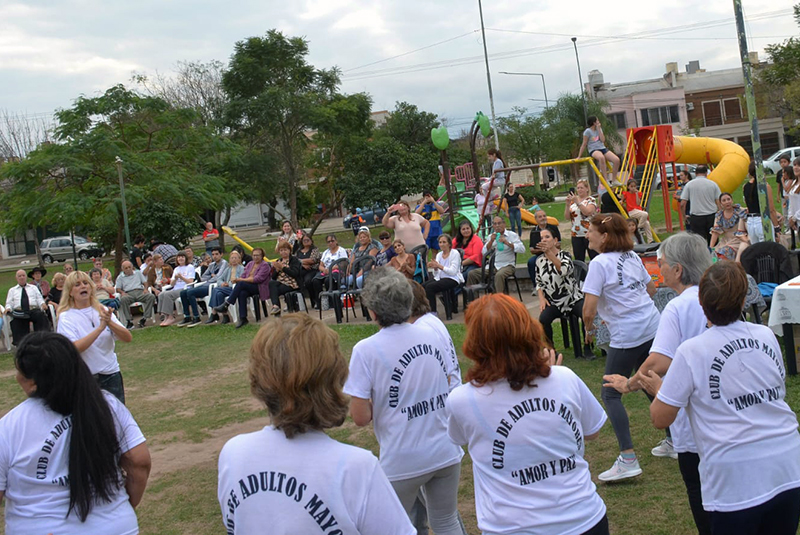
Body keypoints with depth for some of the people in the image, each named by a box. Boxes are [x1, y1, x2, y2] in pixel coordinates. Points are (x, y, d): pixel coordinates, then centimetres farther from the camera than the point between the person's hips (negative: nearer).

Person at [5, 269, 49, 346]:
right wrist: (8, 308, -6)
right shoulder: (12, 290, 28)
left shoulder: (33, 288, 28)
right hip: (19, 312, 0)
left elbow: (40, 299, 16)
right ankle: (20, 343, -40)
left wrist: (43, 304, -8)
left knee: (41, 316, -36)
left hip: (34, 310, 1)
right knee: (16, 320, -37)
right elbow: (9, 303, 19)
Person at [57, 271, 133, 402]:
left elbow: (128, 337, -4)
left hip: (111, 374, 3)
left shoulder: (102, 310, 5)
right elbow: (74, 348, -21)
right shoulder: (66, 317, -5)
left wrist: (110, 323, -21)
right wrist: (100, 328, -25)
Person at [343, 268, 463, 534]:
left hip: (403, 462, -4)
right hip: (446, 452, 5)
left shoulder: (366, 350, -16)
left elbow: (360, 418, -14)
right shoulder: (433, 335, 0)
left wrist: (376, 401, 5)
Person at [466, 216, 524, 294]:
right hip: (493, 266, 5)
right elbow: (484, 253, 5)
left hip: (507, 265, -5)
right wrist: (491, 241, -8)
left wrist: (507, 243, -19)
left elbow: (522, 249, -11)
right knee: (472, 274, -11)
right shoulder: (491, 236, 15)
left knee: (499, 275, -39)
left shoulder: (512, 235, 3)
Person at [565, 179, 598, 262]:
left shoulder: (591, 200, -2)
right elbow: (567, 217, 5)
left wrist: (577, 202, -24)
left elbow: (588, 212, -21)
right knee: (578, 260, 5)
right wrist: (567, 204, -7)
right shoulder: (573, 201, 12)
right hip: (576, 235, 5)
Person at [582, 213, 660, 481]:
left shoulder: (600, 263, -13)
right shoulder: (632, 256, 10)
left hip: (627, 336, -8)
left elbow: (589, 310, -18)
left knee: (610, 394, 1)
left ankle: (628, 459, -6)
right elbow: (651, 288, 23)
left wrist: (589, 330, 1)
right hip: (652, 326, 8)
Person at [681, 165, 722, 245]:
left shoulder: (689, 185, -1)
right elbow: (719, 203, 0)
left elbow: (682, 204, -3)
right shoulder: (713, 184, 2)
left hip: (696, 218, -2)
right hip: (712, 216, 2)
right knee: (713, 242, 12)